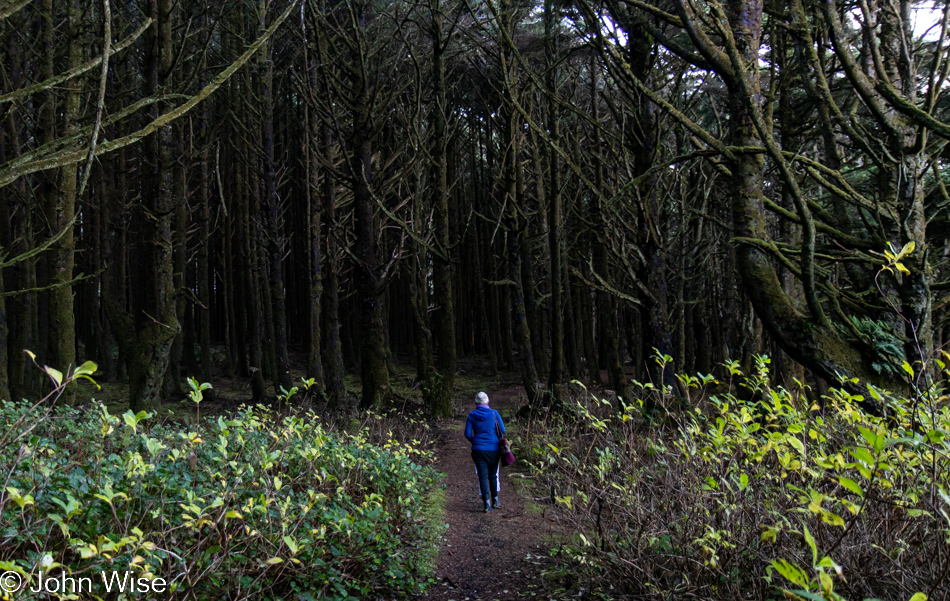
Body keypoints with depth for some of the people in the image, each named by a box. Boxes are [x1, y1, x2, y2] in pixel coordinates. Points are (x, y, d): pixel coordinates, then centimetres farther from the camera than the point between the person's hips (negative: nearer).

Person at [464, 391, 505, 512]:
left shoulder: (472, 416, -2)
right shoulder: (494, 413, -4)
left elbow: (467, 434, -2)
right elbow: (502, 431, -1)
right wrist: (499, 442, 18)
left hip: (478, 450, 0)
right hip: (493, 449, 0)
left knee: (483, 476, 3)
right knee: (493, 475, 16)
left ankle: (487, 504, -2)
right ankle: (495, 501, 26)